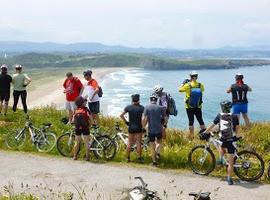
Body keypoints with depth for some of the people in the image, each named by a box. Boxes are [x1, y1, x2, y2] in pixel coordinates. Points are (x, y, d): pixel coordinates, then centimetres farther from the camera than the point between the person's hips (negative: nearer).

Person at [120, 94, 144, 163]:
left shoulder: (128, 107, -4)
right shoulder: (141, 108, -8)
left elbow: (121, 115, -4)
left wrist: (126, 122, 6)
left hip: (131, 127, 2)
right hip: (138, 127, -2)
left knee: (129, 143, 11)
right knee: (138, 143, 5)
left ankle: (128, 158, 16)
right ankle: (139, 158, 9)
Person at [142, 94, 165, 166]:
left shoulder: (147, 107, -6)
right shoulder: (161, 108, -3)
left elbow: (144, 119, -12)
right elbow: (165, 118, -2)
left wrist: (143, 127, -1)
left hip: (151, 130, -1)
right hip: (159, 129, 1)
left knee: (152, 146, 9)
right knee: (159, 142, 27)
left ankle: (154, 161, 11)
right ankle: (158, 153, 5)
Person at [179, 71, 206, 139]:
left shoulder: (187, 85, -15)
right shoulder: (201, 85, -7)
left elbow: (180, 90, 0)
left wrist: (183, 83, 13)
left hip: (189, 107, -2)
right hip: (198, 107, 2)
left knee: (191, 121, 5)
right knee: (200, 120, 11)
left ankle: (191, 136, 10)